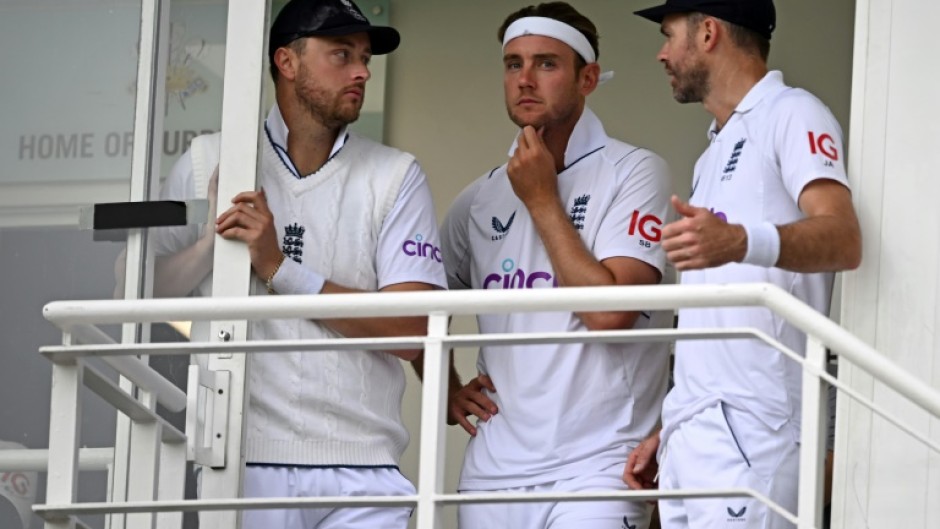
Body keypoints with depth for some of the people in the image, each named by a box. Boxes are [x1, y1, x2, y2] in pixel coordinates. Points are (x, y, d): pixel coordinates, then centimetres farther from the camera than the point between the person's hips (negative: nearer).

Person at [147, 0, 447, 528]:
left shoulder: (395, 176, 6)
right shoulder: (211, 164, 9)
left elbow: (413, 331, -5)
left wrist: (281, 270, -10)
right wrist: (216, 237, -7)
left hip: (360, 469, 0)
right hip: (241, 459, 0)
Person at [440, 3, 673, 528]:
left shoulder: (633, 172, -3)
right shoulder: (480, 201, 12)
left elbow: (609, 311, -15)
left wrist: (542, 200, -8)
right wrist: (444, 390, 10)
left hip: (594, 468, -5)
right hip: (492, 472, 5)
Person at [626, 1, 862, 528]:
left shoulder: (791, 115, -3)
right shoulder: (716, 154, 24)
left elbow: (842, 239, -22)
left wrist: (739, 242, -40)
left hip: (749, 429, -9)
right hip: (692, 436, 9)